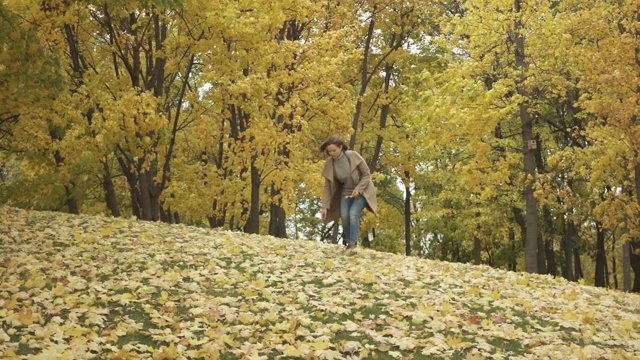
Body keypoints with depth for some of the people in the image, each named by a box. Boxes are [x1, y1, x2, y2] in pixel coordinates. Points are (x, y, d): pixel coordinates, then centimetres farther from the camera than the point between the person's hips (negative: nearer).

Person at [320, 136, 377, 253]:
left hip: (361, 190, -3)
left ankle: (353, 243, -14)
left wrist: (358, 189, -23)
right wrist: (325, 206, -9)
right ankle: (348, 242, 7)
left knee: (353, 214, -21)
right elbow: (327, 186, -5)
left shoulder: (353, 156, -22)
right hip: (346, 192, 3)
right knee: (344, 216, -13)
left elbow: (367, 174, -12)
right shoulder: (329, 163, -11)